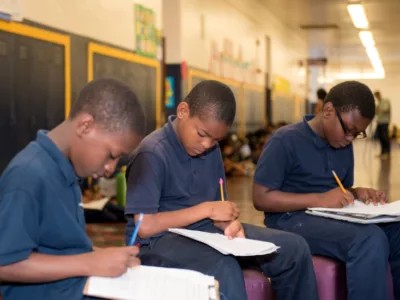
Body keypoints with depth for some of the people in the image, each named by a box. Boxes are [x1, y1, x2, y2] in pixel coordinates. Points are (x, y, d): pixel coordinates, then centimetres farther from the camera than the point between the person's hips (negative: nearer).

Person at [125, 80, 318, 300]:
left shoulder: (212, 149, 8)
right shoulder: (152, 153, -17)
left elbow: (216, 206, 11)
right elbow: (145, 226, -21)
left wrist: (229, 223, -14)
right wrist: (206, 209, -19)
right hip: (160, 241, -7)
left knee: (294, 248, -3)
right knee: (224, 268, -39)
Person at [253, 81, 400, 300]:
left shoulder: (343, 145, 13)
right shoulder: (286, 141, -10)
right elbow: (261, 198, -14)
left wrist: (359, 193, -2)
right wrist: (319, 200, -21)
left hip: (335, 219, 8)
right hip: (292, 220, -7)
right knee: (371, 240, -32)